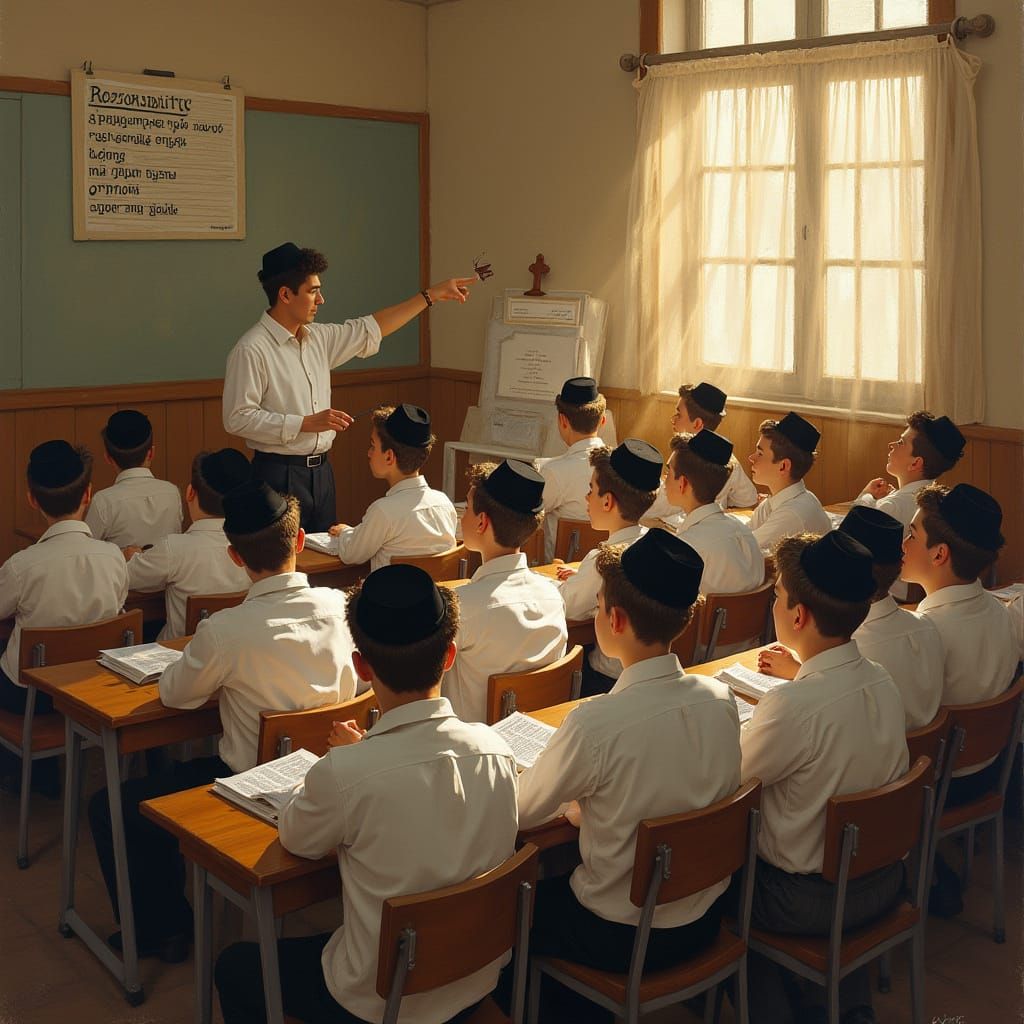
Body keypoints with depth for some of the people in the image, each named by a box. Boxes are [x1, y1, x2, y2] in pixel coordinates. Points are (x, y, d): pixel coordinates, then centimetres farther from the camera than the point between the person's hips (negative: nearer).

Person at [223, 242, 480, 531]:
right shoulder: (251, 350, -14)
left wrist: (431, 295, 19)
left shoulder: (318, 338, 9)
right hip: (279, 473, -8)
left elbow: (369, 330, 19)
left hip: (321, 471, 8)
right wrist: (306, 423, -21)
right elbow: (238, 418, -18)